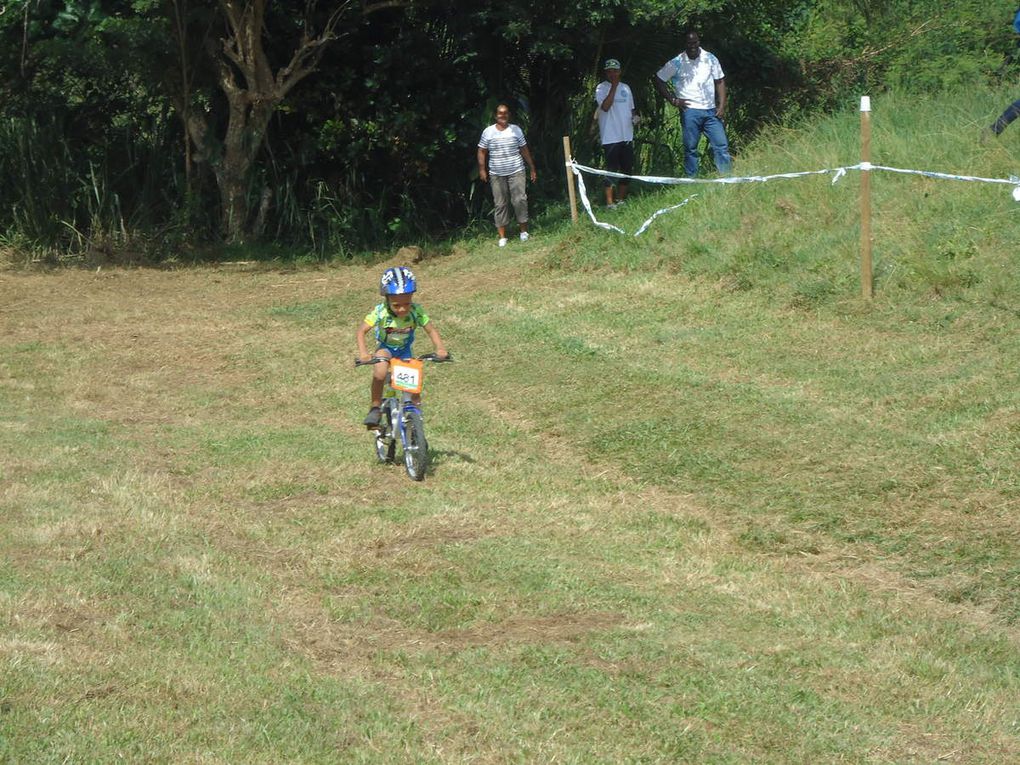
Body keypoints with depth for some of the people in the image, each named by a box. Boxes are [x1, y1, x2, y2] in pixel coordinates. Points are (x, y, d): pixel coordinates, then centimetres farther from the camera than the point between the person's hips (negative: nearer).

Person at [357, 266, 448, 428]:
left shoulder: (416, 311, -28)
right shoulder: (380, 312, -32)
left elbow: (431, 330, -20)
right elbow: (362, 330, -28)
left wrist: (440, 348, -38)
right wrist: (363, 352, -43)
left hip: (404, 349, 2)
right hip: (385, 347, -2)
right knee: (380, 373, -32)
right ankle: (375, 408, -15)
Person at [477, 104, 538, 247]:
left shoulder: (516, 130, 5)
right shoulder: (488, 132, 4)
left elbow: (524, 150, 10)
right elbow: (482, 152, 8)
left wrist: (532, 169, 10)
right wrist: (482, 169, -1)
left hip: (516, 172, 0)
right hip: (496, 174, 0)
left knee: (520, 200, -8)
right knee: (500, 204, 2)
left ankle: (523, 230, 7)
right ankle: (502, 237, 6)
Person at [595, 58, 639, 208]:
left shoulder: (625, 87, 14)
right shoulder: (602, 88, -5)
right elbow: (605, 106, -21)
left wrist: (635, 117, 1)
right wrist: (614, 86, -19)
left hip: (626, 136, 6)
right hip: (610, 137, -6)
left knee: (627, 169, 9)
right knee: (612, 169, -8)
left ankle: (620, 199, 19)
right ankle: (610, 202, -6)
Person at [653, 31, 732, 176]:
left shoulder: (710, 59, 6)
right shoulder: (676, 63, 0)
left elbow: (720, 82, 10)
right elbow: (658, 80, 7)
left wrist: (722, 105, -1)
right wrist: (673, 100, 1)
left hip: (711, 111, 2)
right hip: (690, 111, -2)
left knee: (722, 146, -4)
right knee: (690, 148, 1)